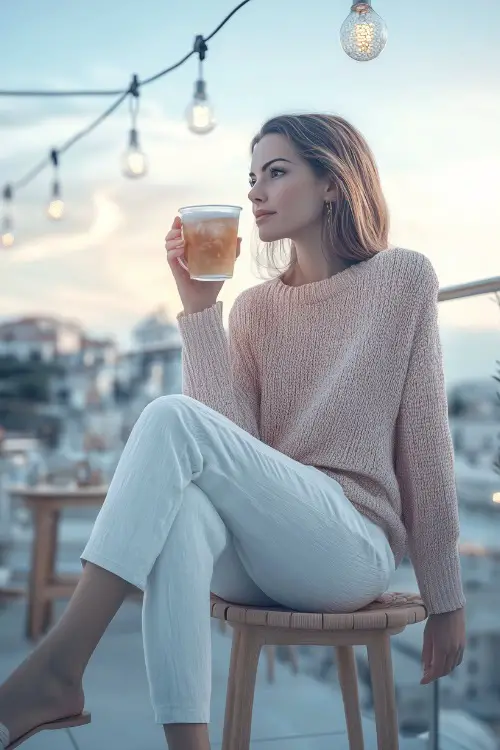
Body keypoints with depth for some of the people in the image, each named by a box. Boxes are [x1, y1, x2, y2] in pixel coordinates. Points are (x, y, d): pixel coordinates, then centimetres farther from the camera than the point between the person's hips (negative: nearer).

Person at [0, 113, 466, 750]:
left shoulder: (402, 279, 3)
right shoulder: (254, 307, 13)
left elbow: (426, 445, 2)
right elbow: (234, 440, -4)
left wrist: (446, 601, 3)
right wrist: (199, 305, -8)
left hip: (354, 547, -3)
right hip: (254, 558, 4)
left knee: (174, 416, -26)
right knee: (180, 507, -34)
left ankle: (59, 667, -29)